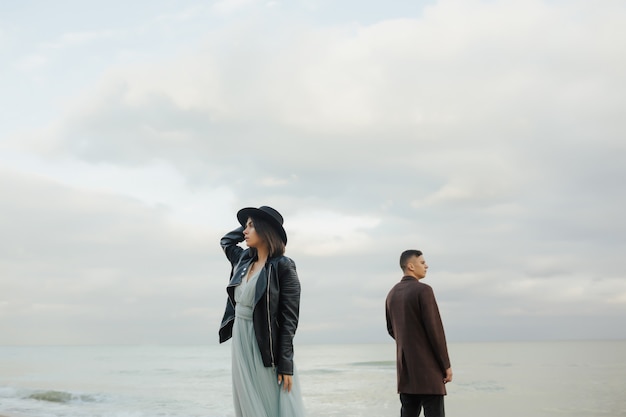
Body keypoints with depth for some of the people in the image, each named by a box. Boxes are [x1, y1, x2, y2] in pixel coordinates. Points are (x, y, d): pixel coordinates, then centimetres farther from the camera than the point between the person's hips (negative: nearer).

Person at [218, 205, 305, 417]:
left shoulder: (283, 266, -12)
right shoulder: (244, 260, 8)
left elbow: (289, 318, -15)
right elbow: (225, 241, 31)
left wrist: (285, 364, -18)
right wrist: (250, 226, 16)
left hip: (265, 347, -7)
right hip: (241, 343, 7)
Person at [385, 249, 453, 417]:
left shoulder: (392, 294, 11)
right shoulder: (423, 290, -13)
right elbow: (435, 329, -15)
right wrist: (446, 365, -9)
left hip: (405, 368, 8)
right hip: (427, 366, -7)